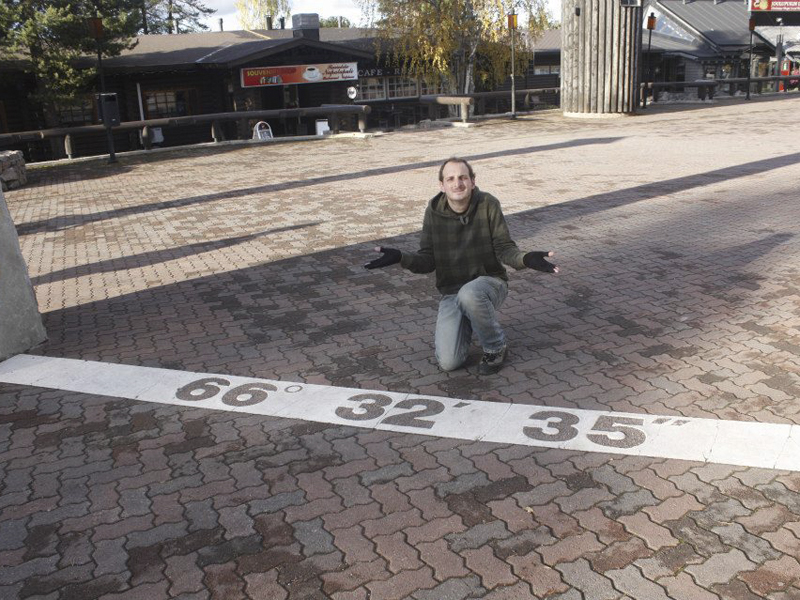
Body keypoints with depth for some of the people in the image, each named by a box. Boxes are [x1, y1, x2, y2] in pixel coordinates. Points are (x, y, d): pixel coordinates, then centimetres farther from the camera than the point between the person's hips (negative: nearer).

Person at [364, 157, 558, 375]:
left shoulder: (488, 205, -10)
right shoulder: (434, 212, -5)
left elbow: (504, 248, -9)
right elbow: (428, 260, -4)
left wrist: (526, 259, -32)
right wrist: (400, 258, -25)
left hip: (489, 282, -2)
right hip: (451, 292, 2)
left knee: (469, 295, -41)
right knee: (448, 362, -14)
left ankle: (496, 347, -11)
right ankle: (465, 327, 22)